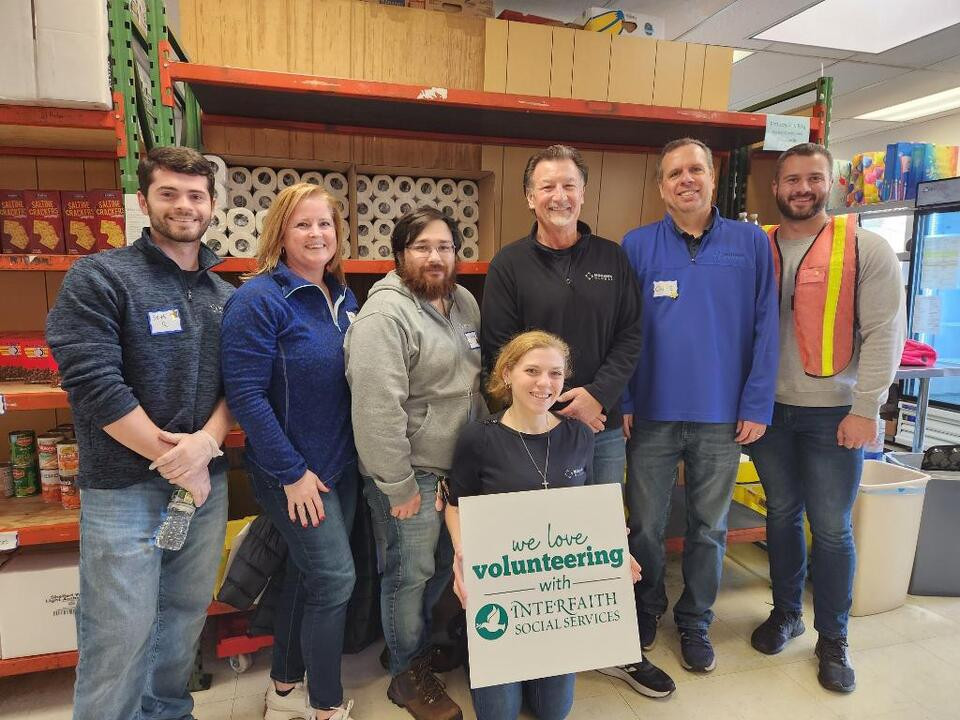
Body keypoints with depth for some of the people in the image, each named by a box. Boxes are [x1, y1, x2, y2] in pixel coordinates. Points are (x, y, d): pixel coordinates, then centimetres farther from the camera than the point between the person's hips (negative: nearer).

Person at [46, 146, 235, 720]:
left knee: (186, 617, 18)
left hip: (209, 482, 5)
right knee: (119, 635, 5)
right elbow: (94, 384, -15)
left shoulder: (226, 296, 9)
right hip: (124, 488, -5)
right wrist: (176, 462, -13)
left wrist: (206, 443, -14)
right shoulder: (99, 278, -7)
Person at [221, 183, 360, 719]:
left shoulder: (343, 296, 7)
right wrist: (293, 472, -18)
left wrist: (360, 454, 8)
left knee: (308, 574, 17)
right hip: (295, 471, -7)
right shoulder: (259, 299, -15)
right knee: (335, 579, -2)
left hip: (343, 465, 7)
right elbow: (245, 393, -20)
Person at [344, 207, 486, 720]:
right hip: (412, 471, -8)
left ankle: (421, 637, 46)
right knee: (411, 571, 8)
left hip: (460, 466, 8)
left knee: (444, 562, 21)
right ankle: (410, 673, 31)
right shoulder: (385, 314, -20)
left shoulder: (464, 302, 7)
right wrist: (399, 486, -21)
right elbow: (378, 409, -24)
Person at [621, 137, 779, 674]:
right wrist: (622, 402, -8)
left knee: (710, 529, 15)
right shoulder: (638, 245, 0)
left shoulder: (751, 243, 1)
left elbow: (765, 329, 0)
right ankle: (647, 609, 37)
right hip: (652, 414, 0)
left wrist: (757, 405, -5)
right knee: (646, 526, 13)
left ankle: (696, 621, 36)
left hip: (723, 417, 1)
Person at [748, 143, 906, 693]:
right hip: (769, 410, 3)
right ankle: (785, 613, 34)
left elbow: (885, 331, -8)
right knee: (782, 514, 15)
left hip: (834, 413, -3)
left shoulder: (867, 249, -3)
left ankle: (833, 639, 25)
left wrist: (865, 409, -14)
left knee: (831, 528, 5)